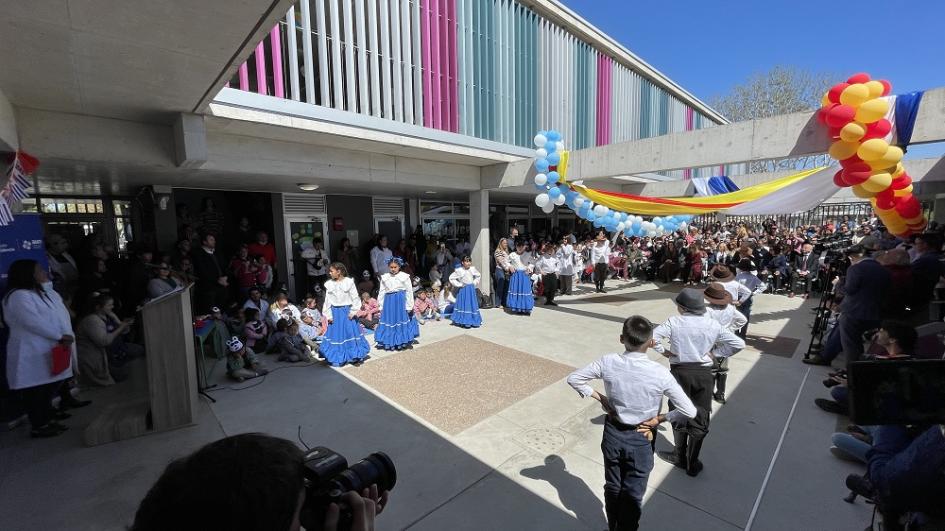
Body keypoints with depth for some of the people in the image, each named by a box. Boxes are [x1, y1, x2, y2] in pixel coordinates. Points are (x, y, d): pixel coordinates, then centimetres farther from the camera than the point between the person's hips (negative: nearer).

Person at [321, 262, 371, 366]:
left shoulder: (349, 282, -8)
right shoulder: (329, 284, 1)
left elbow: (355, 298, -6)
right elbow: (327, 301, 4)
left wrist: (353, 312, -9)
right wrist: (328, 315, 1)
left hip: (347, 311, -3)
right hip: (335, 312, 3)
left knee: (351, 333, 4)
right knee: (336, 334, 8)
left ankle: (355, 357, 16)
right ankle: (337, 358, 21)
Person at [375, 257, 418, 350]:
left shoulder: (404, 276, -5)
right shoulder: (384, 277, 4)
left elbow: (409, 292, -3)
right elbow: (381, 292, 10)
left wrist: (409, 306, -3)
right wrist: (380, 306, 9)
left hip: (401, 301, -3)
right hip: (388, 301, 3)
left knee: (401, 320, 5)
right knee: (389, 321, 8)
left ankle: (402, 342, 19)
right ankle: (389, 343, 21)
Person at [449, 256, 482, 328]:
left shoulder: (473, 269, 1)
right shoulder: (459, 270, -11)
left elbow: (479, 276, 18)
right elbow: (451, 278, -9)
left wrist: (475, 283, 6)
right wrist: (459, 284, -11)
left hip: (471, 290, 4)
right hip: (463, 290, -4)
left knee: (472, 304, 8)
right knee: (464, 305, -2)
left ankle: (473, 321, 19)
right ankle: (465, 322, 6)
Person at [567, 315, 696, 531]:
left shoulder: (608, 362, -19)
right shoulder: (659, 373, -23)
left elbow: (573, 378, -10)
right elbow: (689, 411, -17)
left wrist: (600, 397, -4)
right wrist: (659, 419, -5)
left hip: (612, 434, 3)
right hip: (640, 440, -2)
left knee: (612, 487, 26)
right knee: (633, 495, 19)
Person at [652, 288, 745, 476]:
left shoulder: (674, 322, -14)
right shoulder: (713, 324, -7)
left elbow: (652, 337, -22)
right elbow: (739, 343, -4)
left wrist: (663, 351, -6)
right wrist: (715, 352, 3)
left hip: (679, 371, -1)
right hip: (704, 373, 2)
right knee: (700, 419, 14)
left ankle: (680, 456, 32)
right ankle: (692, 464, 23)